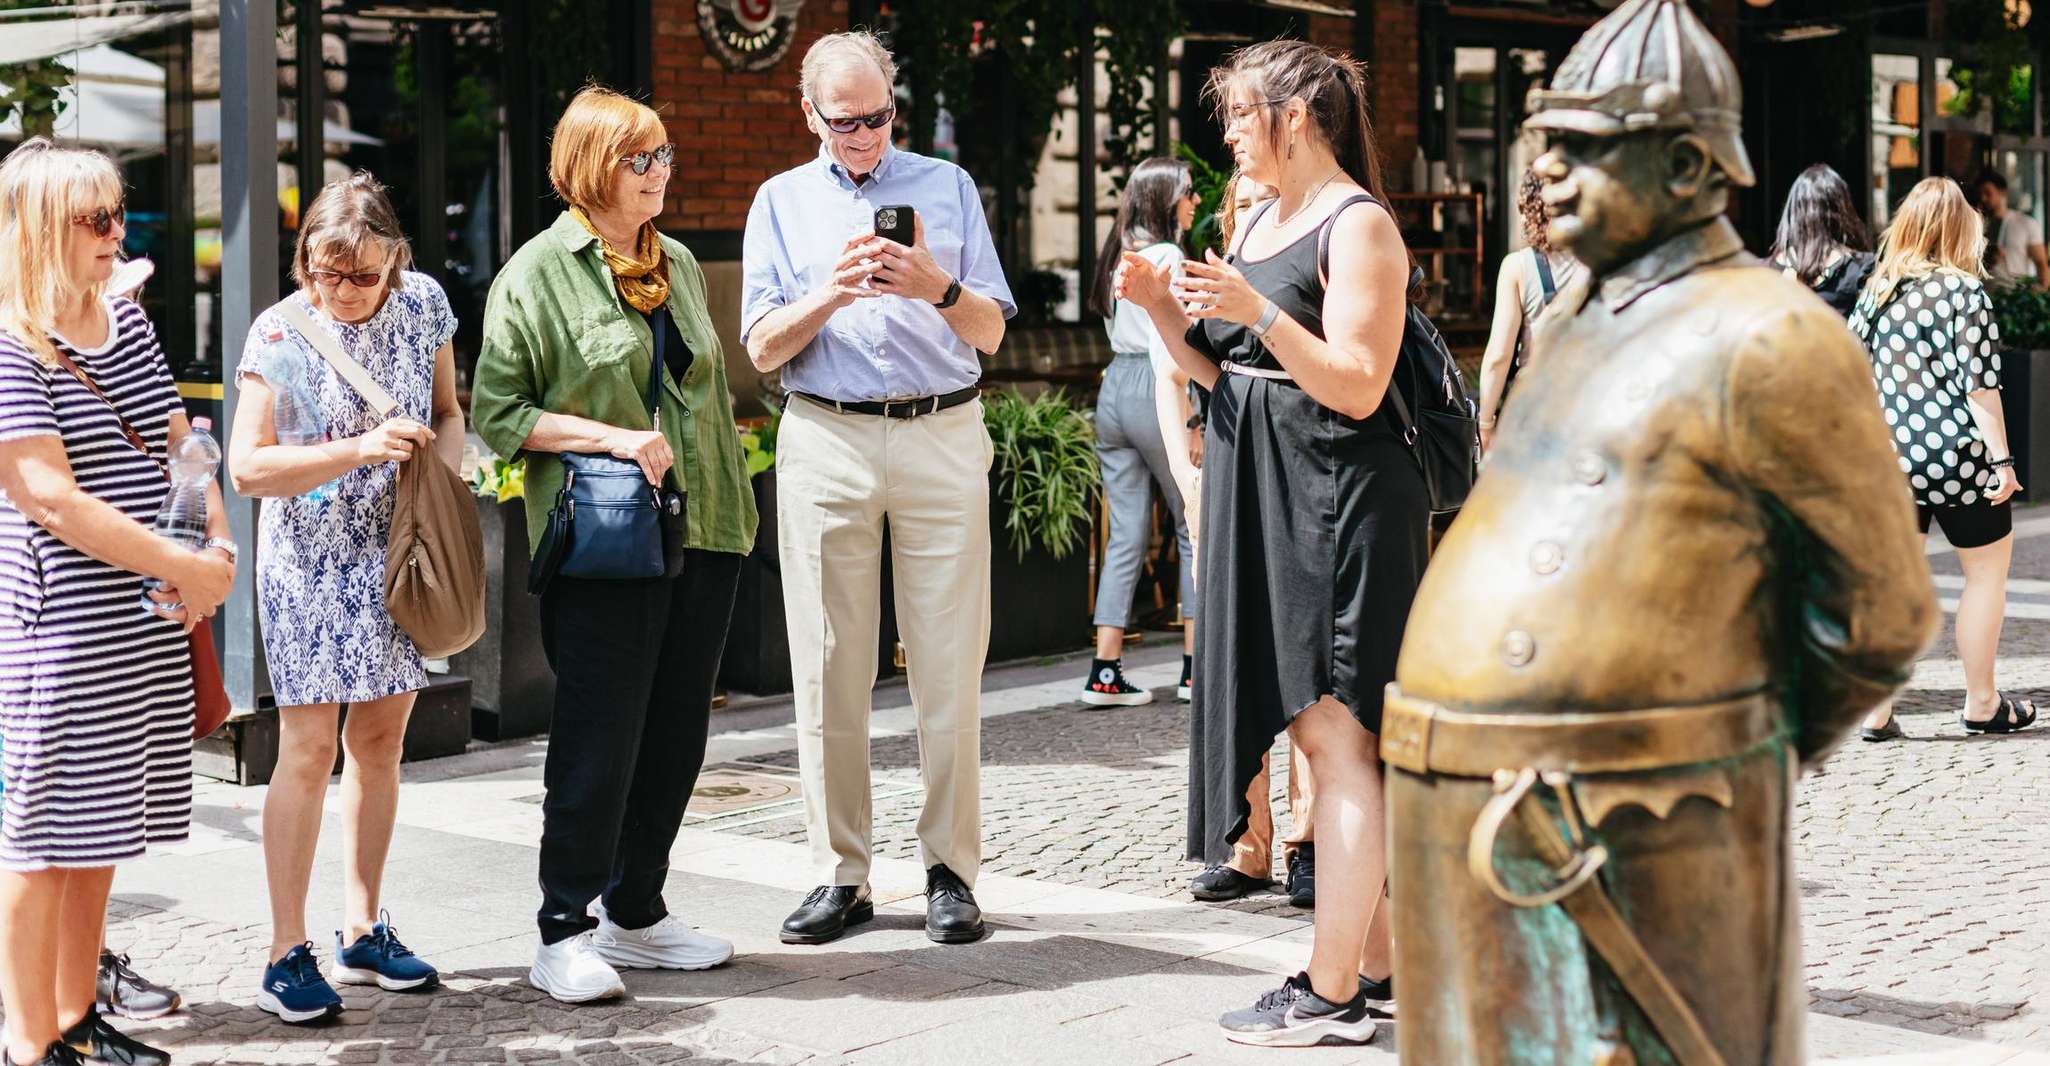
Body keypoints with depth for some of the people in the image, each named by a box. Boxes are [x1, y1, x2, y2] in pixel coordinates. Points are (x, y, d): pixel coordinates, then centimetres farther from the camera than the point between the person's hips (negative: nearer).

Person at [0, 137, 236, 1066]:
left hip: (149, 622, 7)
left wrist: (218, 549, -1)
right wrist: (186, 569, -18)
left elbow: (179, 444, 17)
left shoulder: (127, 322, 11)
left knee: (101, 826, 14)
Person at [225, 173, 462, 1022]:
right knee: (309, 747, -6)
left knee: (380, 740, 10)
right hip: (311, 562, -4)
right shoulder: (280, 332, -12)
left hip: (400, 555, 5)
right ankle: (287, 954, 0)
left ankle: (363, 932, 21)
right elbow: (248, 467, -15)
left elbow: (447, 413, 14)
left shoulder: (423, 304, 1)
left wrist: (441, 473, -7)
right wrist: (363, 449, -24)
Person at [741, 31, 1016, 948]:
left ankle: (951, 869, 4)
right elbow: (763, 348, 5)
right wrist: (830, 293, -13)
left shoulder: (947, 187, 12)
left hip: (943, 436, 0)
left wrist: (940, 287, -15)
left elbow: (990, 332, 6)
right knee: (828, 667, 0)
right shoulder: (782, 201, 13)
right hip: (825, 442, 1)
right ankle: (840, 875, 6)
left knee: (949, 666, -3)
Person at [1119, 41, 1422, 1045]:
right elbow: (1223, 372, 19)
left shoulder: (1358, 226, -10)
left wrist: (1259, 313, -25)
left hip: (1338, 498, -9)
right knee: (1318, 730, 12)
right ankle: (1373, 955, 21)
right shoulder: (1254, 224, 16)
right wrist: (1164, 310, 3)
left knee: (1335, 732, -6)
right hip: (1262, 499, 9)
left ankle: (1331, 993, -3)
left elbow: (1358, 388, -17)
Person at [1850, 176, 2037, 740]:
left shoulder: (1877, 289, 7)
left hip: (1888, 455, 5)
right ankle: (1980, 703, 16)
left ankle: (1877, 710, 6)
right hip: (1954, 454, -5)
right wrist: (2002, 459, -9)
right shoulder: (1964, 290, -8)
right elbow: (1979, 383, -13)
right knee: (1988, 568, 11)